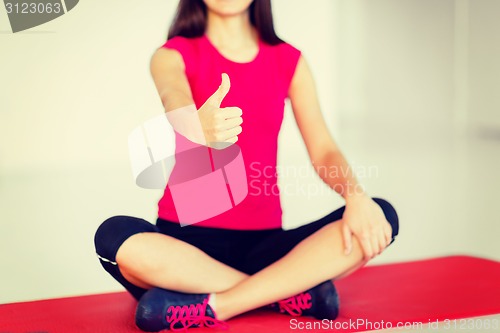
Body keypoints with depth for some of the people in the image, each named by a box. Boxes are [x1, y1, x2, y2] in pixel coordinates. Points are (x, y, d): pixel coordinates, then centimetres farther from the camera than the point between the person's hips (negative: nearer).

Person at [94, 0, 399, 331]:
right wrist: (198, 127, -48)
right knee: (115, 235, -34)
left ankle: (210, 306, -26)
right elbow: (176, 106, -23)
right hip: (187, 235, -2)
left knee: (380, 217, -20)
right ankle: (296, 292, -24)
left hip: (261, 241, 2)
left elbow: (323, 150, 1)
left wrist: (356, 196, -21)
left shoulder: (289, 60, 10)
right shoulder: (173, 56, 1)